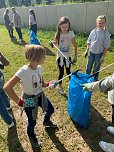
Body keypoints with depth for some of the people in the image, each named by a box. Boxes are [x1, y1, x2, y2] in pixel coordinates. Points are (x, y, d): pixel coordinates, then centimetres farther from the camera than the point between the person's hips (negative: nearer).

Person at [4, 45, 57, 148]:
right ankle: (31, 135, 51)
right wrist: (19, 101, -28)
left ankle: (46, 122, 60)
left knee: (50, 109, 24)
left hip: (40, 95, 6)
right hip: (29, 99, -6)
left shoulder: (39, 68, -10)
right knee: (32, 121, 14)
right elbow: (7, 87, -34)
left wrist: (48, 84, -16)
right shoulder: (23, 71, -32)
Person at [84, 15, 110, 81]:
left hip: (99, 53, -3)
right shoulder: (93, 31, -4)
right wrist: (87, 50, 7)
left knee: (96, 68, 12)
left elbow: (106, 46, -11)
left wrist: (103, 57, -12)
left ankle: (95, 79, 31)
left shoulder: (106, 33, -14)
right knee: (89, 66, 16)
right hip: (91, 52, 3)